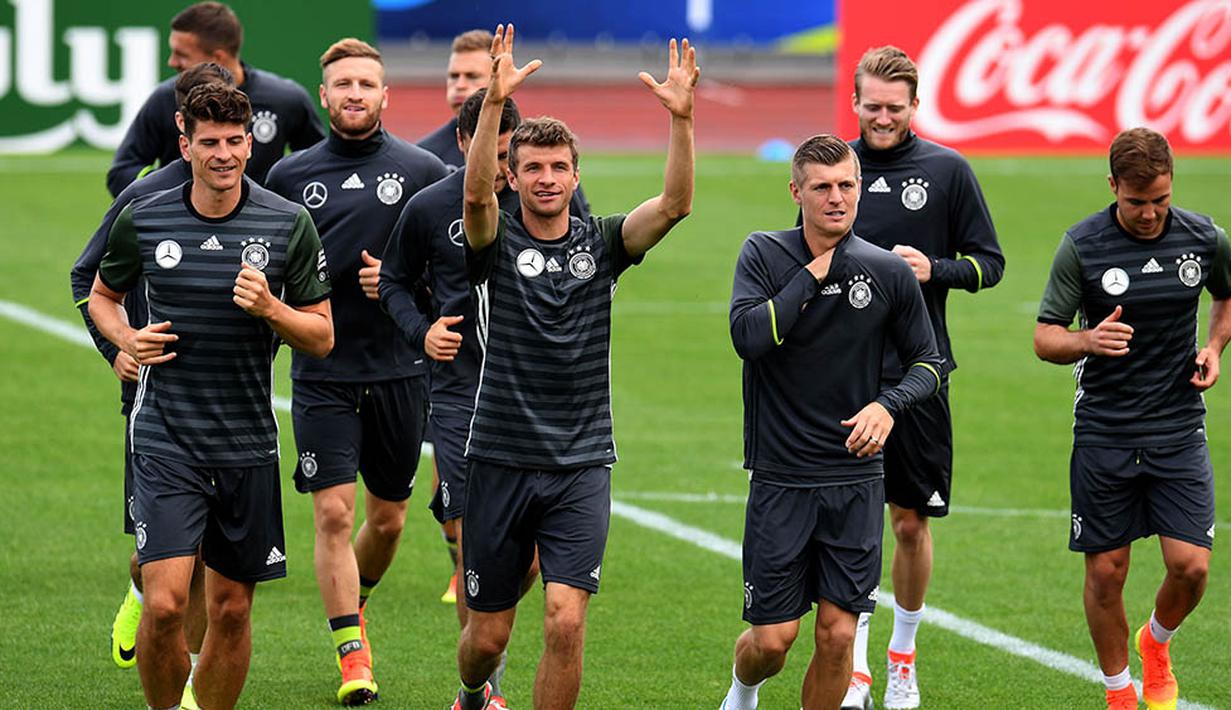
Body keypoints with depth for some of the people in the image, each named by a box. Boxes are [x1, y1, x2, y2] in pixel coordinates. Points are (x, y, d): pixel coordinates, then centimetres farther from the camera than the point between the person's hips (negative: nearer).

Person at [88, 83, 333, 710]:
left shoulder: (289, 225, -2)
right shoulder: (142, 221, -1)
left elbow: (321, 337, 3)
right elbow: (102, 294, 17)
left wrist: (270, 309, -17)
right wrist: (127, 339, -4)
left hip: (248, 443, 1)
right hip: (165, 439, -1)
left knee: (231, 607, 8)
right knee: (165, 601, -14)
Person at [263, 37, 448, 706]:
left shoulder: (422, 170, 0)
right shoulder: (290, 176, 3)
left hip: (399, 370, 1)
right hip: (321, 373, -1)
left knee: (387, 518, 11)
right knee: (333, 512, -10)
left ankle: (354, 600, 40)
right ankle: (351, 652, -3)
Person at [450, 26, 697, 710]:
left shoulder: (602, 242, 4)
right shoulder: (498, 240, -1)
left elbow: (675, 204, -12)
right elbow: (476, 192, -23)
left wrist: (682, 117, -27)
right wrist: (494, 102, -37)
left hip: (581, 466, 1)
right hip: (500, 461, 0)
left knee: (566, 621, -15)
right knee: (489, 634, 10)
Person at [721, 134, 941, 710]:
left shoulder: (889, 272, 0)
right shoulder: (764, 254, -3)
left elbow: (926, 362, 10)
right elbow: (748, 334, -19)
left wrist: (888, 405, -9)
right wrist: (812, 274, -15)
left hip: (856, 481, 1)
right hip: (780, 478, -1)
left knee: (838, 633, -2)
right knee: (773, 637, 0)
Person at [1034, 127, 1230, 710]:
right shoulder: (1082, 246, -9)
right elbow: (1045, 338, -5)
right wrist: (1088, 341, -26)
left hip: (1179, 431, 1)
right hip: (1103, 436, -1)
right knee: (1106, 572, 2)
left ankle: (1156, 644, 26)